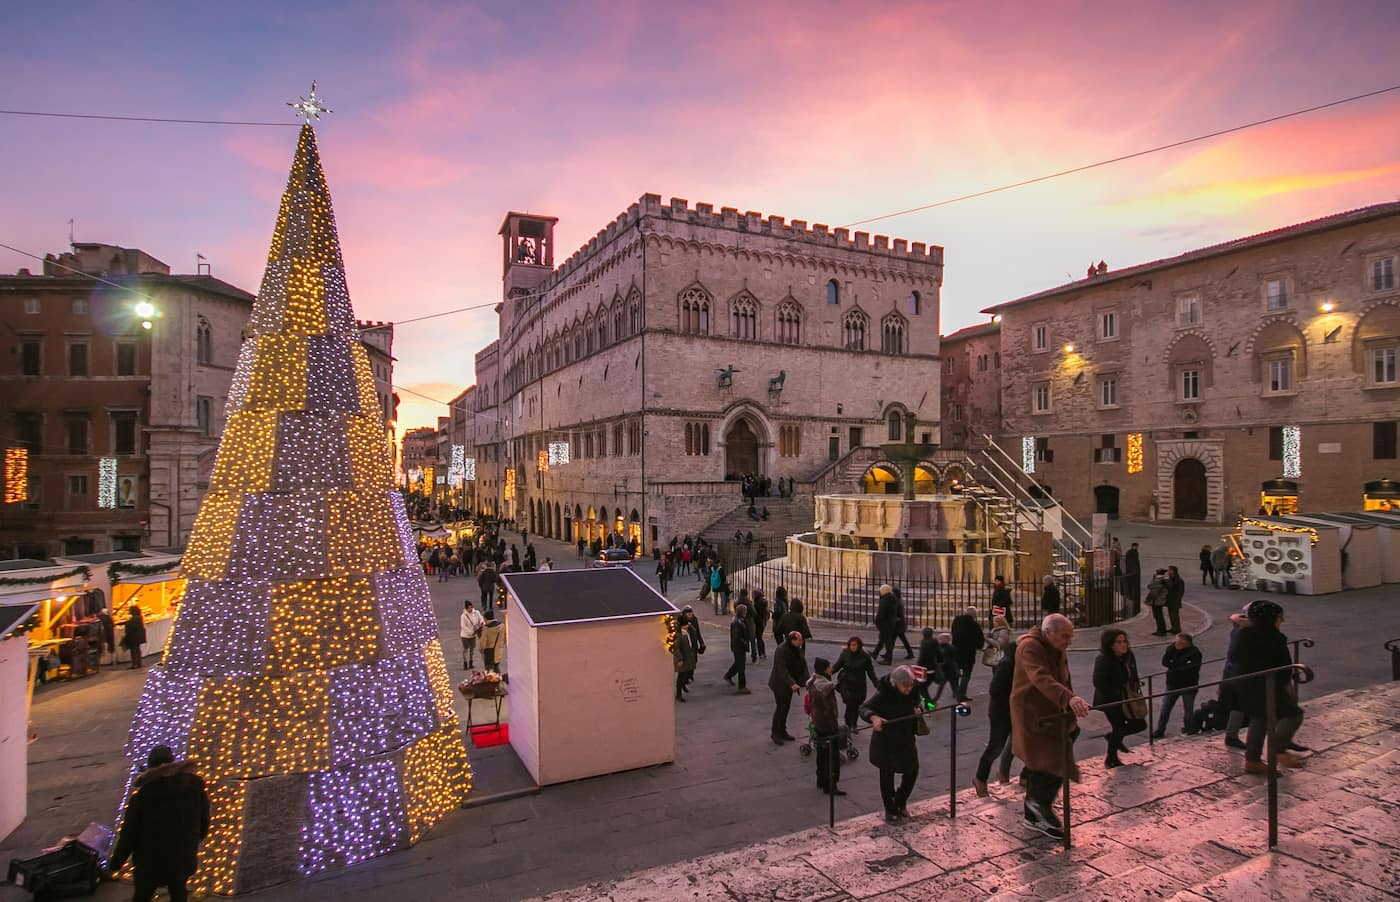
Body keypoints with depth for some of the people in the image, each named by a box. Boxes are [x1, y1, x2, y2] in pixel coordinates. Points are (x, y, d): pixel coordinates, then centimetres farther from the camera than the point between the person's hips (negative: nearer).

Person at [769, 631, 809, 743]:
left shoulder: (799, 650, 1)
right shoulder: (781, 650, -24)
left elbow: (803, 666, 1)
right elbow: (782, 670, -29)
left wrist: (807, 680, -14)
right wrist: (792, 684, -36)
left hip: (790, 684, 7)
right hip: (780, 684, -7)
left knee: (786, 707, 14)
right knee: (781, 708, -2)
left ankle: (782, 732, 27)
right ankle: (775, 733, 13)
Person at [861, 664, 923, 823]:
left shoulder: (913, 692, -8)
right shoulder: (884, 693, -25)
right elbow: (864, 708, -27)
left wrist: (917, 710, -11)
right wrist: (874, 717, -48)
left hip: (906, 739, 5)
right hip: (886, 741, -5)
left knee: (912, 770, 14)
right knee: (887, 776, 8)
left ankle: (900, 802, 38)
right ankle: (891, 811, 28)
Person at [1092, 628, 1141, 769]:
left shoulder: (1129, 656, -1)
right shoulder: (1103, 660, -24)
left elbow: (1133, 677, 14)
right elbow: (1099, 683, -25)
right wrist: (1118, 696, -23)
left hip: (1126, 700, 7)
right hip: (1109, 702, -7)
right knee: (1119, 727, 1)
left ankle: (1114, 737, 35)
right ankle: (1111, 759, 22)